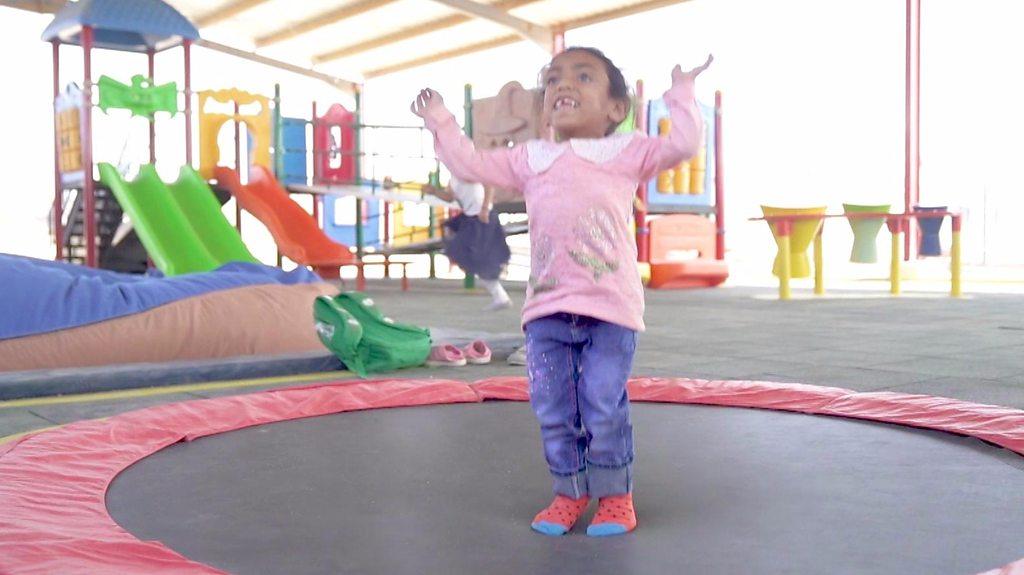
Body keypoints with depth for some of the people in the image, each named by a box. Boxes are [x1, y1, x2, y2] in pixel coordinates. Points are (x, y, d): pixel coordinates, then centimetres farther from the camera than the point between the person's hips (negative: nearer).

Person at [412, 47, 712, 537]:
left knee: (605, 405, -4)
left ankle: (615, 495, 14)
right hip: (546, 310, 4)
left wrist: (681, 93, 1)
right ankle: (570, 492, 22)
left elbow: (681, 145, -3)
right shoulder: (529, 159, 15)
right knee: (553, 409, 6)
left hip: (610, 309, -4)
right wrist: (440, 121, 18)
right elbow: (470, 164, 18)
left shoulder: (626, 153, 6)